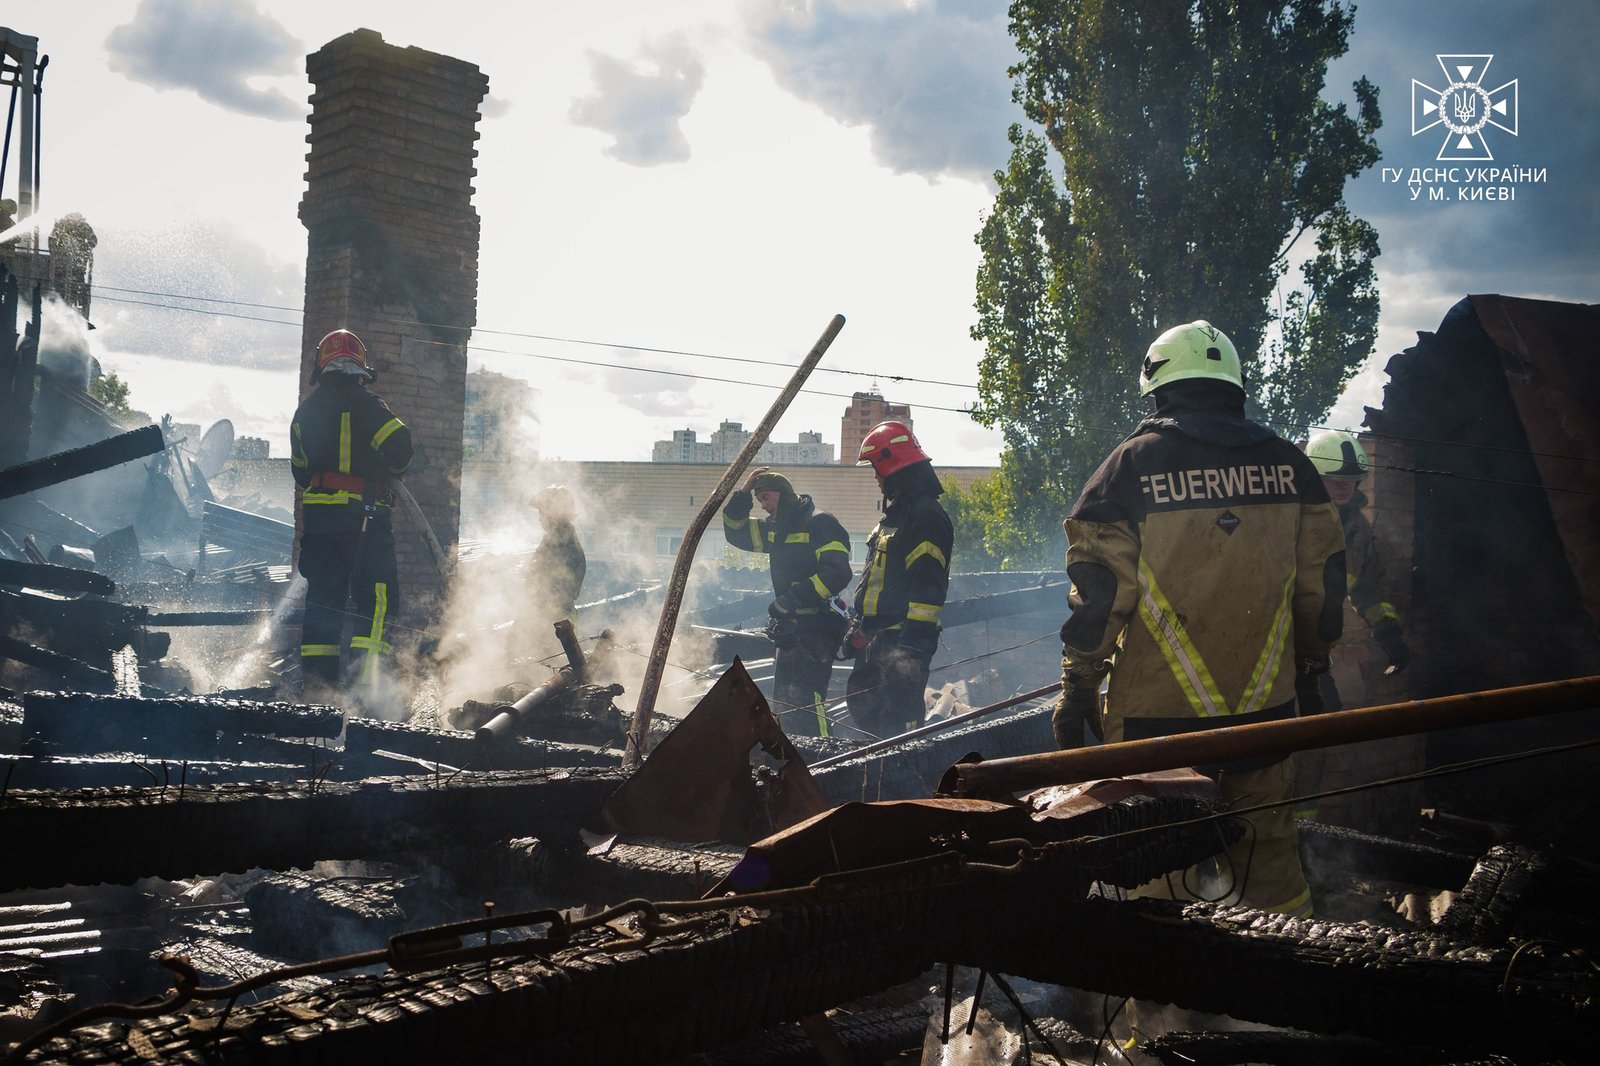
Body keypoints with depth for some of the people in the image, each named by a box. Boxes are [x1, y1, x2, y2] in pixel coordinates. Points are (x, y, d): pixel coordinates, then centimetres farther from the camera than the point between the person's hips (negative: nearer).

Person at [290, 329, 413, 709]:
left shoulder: (305, 409, 13)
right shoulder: (365, 404, -7)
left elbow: (299, 467, 19)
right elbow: (399, 444, -16)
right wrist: (390, 471, 4)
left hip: (316, 512, 6)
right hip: (362, 512, -6)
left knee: (322, 595, 11)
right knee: (375, 595, -5)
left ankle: (317, 679, 9)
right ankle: (363, 678, -17)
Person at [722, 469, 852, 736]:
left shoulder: (821, 523, -10)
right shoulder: (774, 528, 16)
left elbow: (838, 573, -20)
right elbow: (736, 533, 25)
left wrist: (793, 599, -24)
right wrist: (742, 495, 9)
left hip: (818, 623, -9)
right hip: (788, 626, 9)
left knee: (806, 696, -19)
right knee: (785, 701, 10)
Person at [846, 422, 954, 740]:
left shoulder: (925, 514, -14)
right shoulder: (894, 512, 20)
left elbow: (928, 585, -20)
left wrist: (914, 640, -24)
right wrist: (859, 625, 26)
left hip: (905, 639, -11)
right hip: (877, 639, 11)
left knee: (899, 722, -11)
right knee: (863, 706, 16)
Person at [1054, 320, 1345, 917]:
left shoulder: (1133, 464, -6)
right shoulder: (1286, 464, 5)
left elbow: (1096, 592, -8)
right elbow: (1323, 580, 10)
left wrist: (1078, 684, -1)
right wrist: (1311, 667, 23)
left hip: (1158, 712, -3)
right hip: (1265, 709, 4)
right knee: (1269, 858, 16)